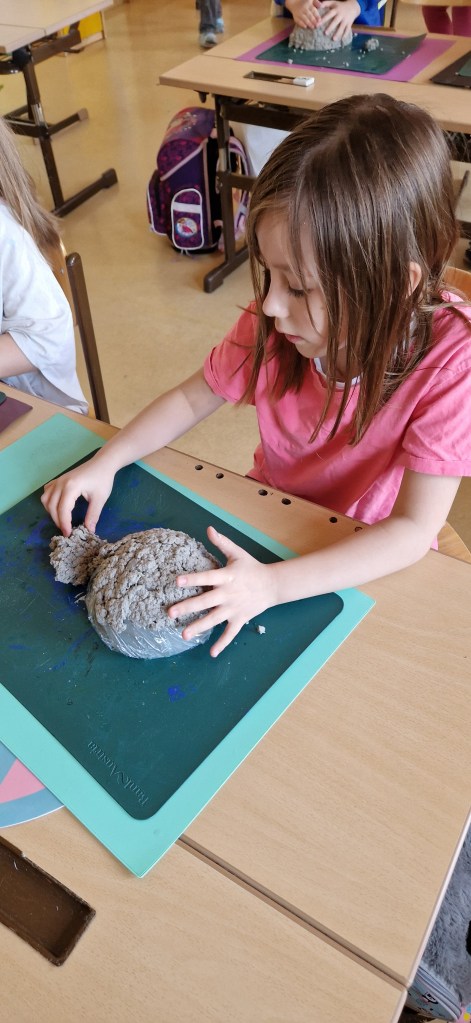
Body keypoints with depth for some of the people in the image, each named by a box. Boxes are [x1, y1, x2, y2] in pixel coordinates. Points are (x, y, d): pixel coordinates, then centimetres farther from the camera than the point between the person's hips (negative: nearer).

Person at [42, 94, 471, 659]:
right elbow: (192, 397, -1)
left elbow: (414, 528, -30)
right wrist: (104, 463, -15)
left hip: (370, 562, -1)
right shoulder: (271, 326, -18)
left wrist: (270, 584, -41)